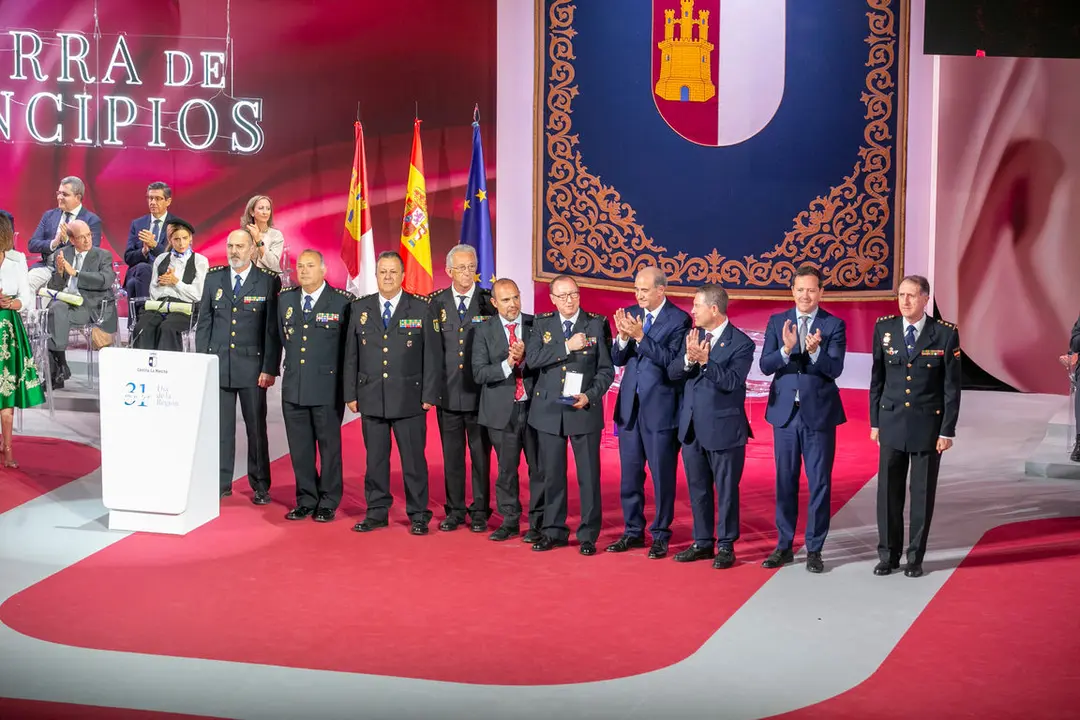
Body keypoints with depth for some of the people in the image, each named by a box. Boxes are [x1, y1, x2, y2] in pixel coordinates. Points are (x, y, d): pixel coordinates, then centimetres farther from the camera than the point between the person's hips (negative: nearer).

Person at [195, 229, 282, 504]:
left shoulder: (268, 282, -2)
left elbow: (273, 329, -3)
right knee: (220, 426, 5)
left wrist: (269, 368, -8)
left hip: (252, 365, -3)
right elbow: (204, 323, 11)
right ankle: (221, 483, 13)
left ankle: (260, 486, 12)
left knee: (256, 427, 3)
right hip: (218, 365, 3)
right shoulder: (213, 278, 8)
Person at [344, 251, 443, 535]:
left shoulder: (421, 310, 1)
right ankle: (377, 512, 18)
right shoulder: (360, 309, 8)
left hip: (410, 399, -2)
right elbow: (351, 355, 10)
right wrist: (351, 394, 5)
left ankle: (418, 515, 10)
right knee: (375, 459, 8)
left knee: (413, 459, 1)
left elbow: (432, 355, 0)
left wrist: (430, 394, -5)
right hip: (371, 399, 2)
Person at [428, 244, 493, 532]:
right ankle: (454, 511, 18)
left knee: (481, 455, 4)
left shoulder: (489, 301, 0)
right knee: (452, 455, 9)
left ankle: (480, 512, 13)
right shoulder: (437, 302, 6)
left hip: (480, 393, -2)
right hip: (448, 391, 2)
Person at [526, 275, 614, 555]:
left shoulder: (597, 324, -1)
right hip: (549, 411, 2)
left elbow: (606, 369, -2)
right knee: (552, 474, 9)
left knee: (589, 475, 0)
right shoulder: (542, 323, 5)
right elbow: (532, 359, -9)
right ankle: (554, 531, 20)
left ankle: (588, 534, 9)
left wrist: (590, 396, -17)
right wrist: (567, 346, -17)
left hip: (585, 411, -2)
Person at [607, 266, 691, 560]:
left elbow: (671, 360, -19)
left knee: (662, 476, 2)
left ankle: (660, 535, 11)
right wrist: (623, 337, -14)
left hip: (661, 408, -5)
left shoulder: (679, 320, -9)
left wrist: (640, 336, -25)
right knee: (629, 474, 12)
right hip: (629, 406, 5)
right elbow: (617, 360, 6)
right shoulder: (630, 314, 7)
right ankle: (633, 532, 23)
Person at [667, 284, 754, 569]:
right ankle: (703, 542, 24)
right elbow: (673, 372, 0)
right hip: (692, 427, 6)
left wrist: (705, 361, -28)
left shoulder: (741, 343, -11)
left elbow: (732, 381, -21)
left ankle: (726, 546, 13)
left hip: (723, 428, -6)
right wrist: (689, 359, -19)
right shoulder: (694, 336, 7)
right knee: (698, 489, 13)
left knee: (726, 489, 3)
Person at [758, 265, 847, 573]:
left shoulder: (834, 325, -3)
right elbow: (764, 366, -5)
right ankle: (784, 546, 20)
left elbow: (835, 369, -13)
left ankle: (814, 549, 10)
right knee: (785, 482, 10)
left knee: (819, 483, 2)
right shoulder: (777, 322, 4)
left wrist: (815, 351, -32)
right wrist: (786, 349, -24)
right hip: (785, 412, 2)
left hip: (819, 413, -2)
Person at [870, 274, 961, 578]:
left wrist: (947, 430, -6)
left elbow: (952, 386, -4)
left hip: (928, 424, -2)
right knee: (888, 492, 5)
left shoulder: (946, 334, -7)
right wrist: (875, 422, 6)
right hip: (892, 423, 2)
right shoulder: (884, 329, 1)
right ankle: (888, 555, 17)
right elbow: (877, 379, 7)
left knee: (923, 494, 5)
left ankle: (915, 558, 16)